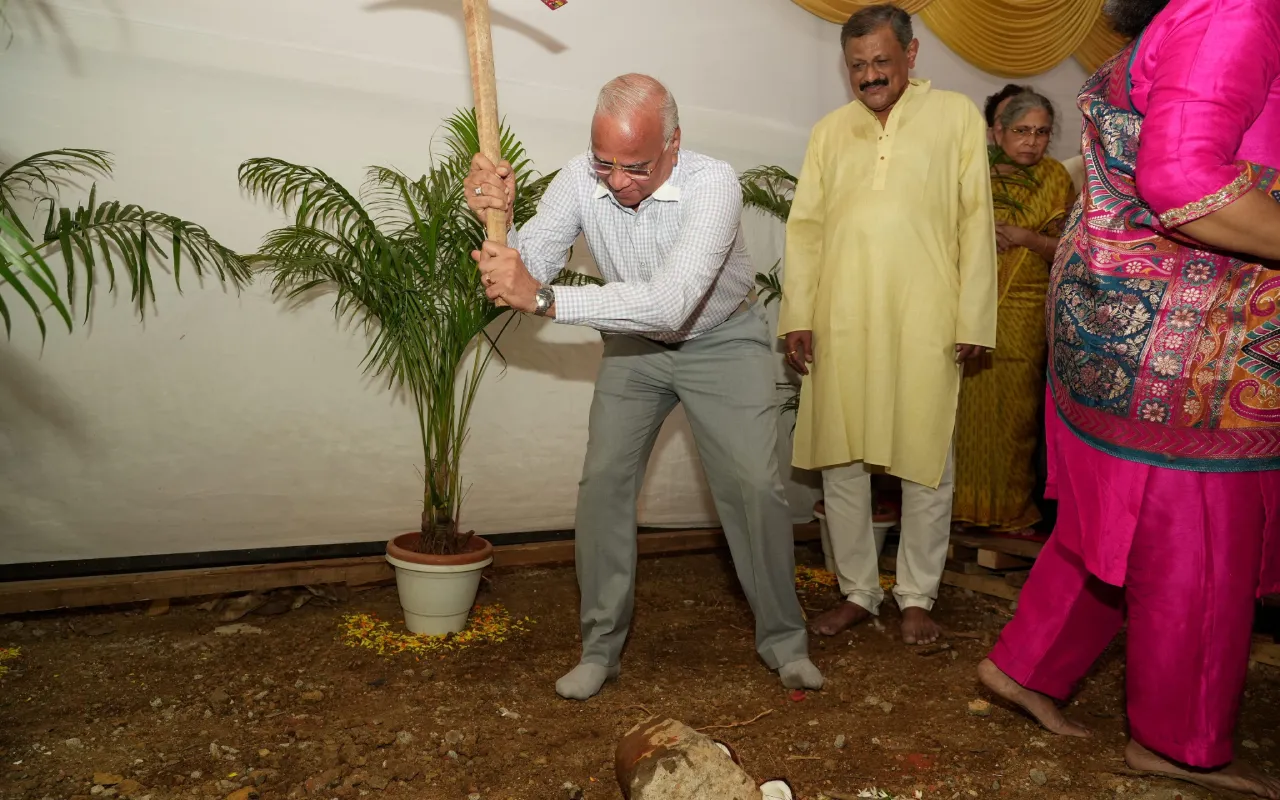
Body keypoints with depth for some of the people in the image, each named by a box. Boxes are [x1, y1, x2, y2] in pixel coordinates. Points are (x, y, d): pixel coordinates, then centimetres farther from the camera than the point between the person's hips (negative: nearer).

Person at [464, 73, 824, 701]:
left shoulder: (713, 184, -32)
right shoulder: (579, 180, -19)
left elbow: (670, 303, -44)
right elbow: (528, 269, -19)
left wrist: (544, 299, -47)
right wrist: (499, 219, -39)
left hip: (722, 342, -3)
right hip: (634, 345, 3)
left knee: (755, 487, -6)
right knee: (603, 482, -5)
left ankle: (783, 639, 15)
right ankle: (600, 646, 10)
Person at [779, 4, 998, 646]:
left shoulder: (955, 116, 8)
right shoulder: (830, 131, 15)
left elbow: (975, 222, 3)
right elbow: (804, 227, 10)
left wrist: (973, 320, -4)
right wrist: (797, 316, 1)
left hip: (924, 325, -2)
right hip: (839, 323, 3)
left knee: (925, 464, 3)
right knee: (840, 460, 6)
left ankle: (917, 598, 19)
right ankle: (857, 591, 22)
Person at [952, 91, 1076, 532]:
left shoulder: (1055, 178, 6)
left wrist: (1026, 237, -13)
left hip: (1024, 312, 0)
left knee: (1014, 409, -1)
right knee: (968, 404, -2)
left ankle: (1010, 506, 12)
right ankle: (965, 501, 9)